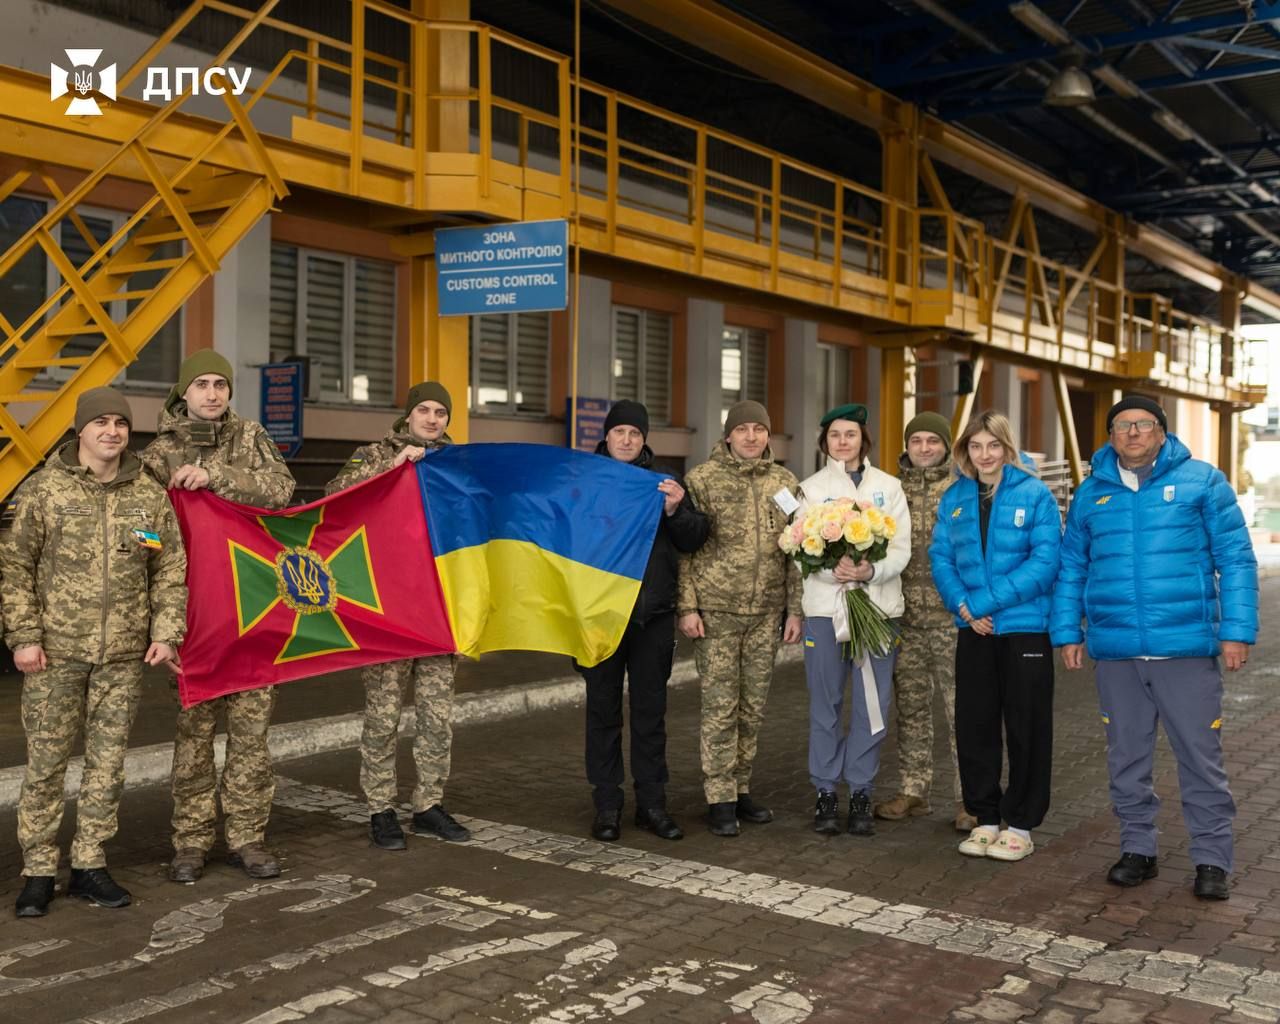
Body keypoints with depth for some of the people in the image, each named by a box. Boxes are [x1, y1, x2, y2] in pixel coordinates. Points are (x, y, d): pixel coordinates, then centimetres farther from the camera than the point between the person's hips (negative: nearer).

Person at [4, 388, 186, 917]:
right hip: (55, 652, -2)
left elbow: (170, 572, 9)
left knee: (108, 763, 8)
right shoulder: (43, 490, -1)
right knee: (45, 763, 3)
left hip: (124, 655, 2)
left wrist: (165, 633, 1)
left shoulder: (151, 497, 6)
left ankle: (89, 865, 20)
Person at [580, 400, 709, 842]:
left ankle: (652, 802, 18)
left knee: (650, 711, 8)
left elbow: (693, 541, 4)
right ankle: (606, 805, 15)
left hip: (653, 613, 1)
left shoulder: (665, 483, 8)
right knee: (603, 710, 6)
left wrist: (676, 511, -14)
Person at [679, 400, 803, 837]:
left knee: (753, 707, 10)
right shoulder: (701, 479, -2)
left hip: (766, 613, 4)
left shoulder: (784, 482, 9)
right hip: (716, 611, -4)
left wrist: (794, 608, 8)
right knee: (720, 707, -2)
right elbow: (683, 547, -3)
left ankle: (740, 789, 23)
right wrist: (687, 606, -9)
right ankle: (720, 800, 7)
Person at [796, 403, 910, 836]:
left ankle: (861, 794, 14)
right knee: (826, 704, 3)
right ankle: (826, 793, 14)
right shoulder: (811, 488, 8)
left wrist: (871, 570, -18)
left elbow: (901, 549, 2)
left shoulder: (888, 486, 10)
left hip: (878, 604, 1)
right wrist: (834, 569, -20)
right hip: (825, 606, -1)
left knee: (872, 706, 2)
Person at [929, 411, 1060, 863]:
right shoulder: (954, 497, 6)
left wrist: (986, 601, -18)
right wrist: (963, 605, -12)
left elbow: (1045, 561, -14)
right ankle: (985, 818, 23)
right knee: (974, 724, 9)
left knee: (1026, 726, 4)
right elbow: (941, 556, 4)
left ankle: (1021, 824, 17)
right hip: (974, 629, 4)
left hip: (1025, 627, -4)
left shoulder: (1034, 494, -7)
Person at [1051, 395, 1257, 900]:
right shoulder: (1091, 493, 10)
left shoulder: (1202, 481, 1)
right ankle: (1137, 849, 27)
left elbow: (1235, 559, -1)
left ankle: (1212, 859, 17)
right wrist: (1067, 633, 7)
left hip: (1187, 648, -3)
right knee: (1127, 759, 13)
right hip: (1115, 651, 3)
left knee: (1200, 758, 4)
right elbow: (1071, 569, 13)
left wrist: (1237, 630, -8)